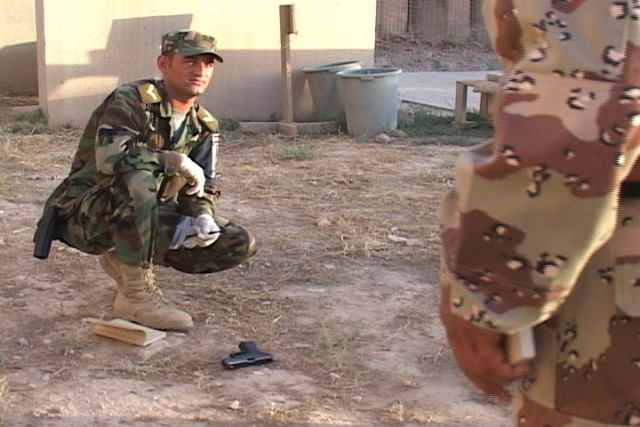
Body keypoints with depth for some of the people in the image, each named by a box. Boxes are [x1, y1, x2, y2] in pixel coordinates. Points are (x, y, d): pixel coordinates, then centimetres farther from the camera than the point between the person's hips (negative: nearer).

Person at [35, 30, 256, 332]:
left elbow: (204, 188, 6)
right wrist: (177, 162, -27)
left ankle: (123, 259, 8)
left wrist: (203, 217, -16)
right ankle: (136, 295, -24)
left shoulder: (204, 126, 5)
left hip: (143, 218, 7)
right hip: (86, 216, -7)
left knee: (240, 246, -4)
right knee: (136, 180, -40)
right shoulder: (132, 100, -17)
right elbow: (109, 157, -34)